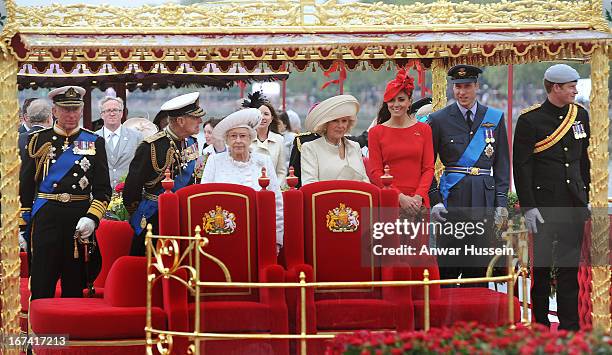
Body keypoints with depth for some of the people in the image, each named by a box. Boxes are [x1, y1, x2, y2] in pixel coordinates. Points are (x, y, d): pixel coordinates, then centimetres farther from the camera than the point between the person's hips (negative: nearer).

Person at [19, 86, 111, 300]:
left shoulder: (94, 143, 7)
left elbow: (103, 189, 4)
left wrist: (91, 218, -11)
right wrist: (24, 218, 0)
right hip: (46, 218, -1)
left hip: (81, 220, 1)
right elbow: (25, 184, 8)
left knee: (76, 287, 6)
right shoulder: (38, 141, 6)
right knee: (41, 287, -4)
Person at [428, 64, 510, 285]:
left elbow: (502, 164, 10)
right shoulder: (439, 120, 3)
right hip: (453, 197, -2)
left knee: (479, 266, 3)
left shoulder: (495, 118, 9)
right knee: (448, 264, -4)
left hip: (484, 198, 2)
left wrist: (501, 202, 2)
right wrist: (434, 200, -7)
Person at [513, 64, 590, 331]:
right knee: (542, 264, 2)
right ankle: (540, 325, 10)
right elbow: (521, 166, -7)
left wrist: (585, 196, 14)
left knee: (570, 266, 6)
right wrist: (528, 207, -12)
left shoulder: (580, 115, 10)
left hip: (574, 205, 5)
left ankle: (569, 326, 10)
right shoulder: (530, 120, -7)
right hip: (544, 203, -5)